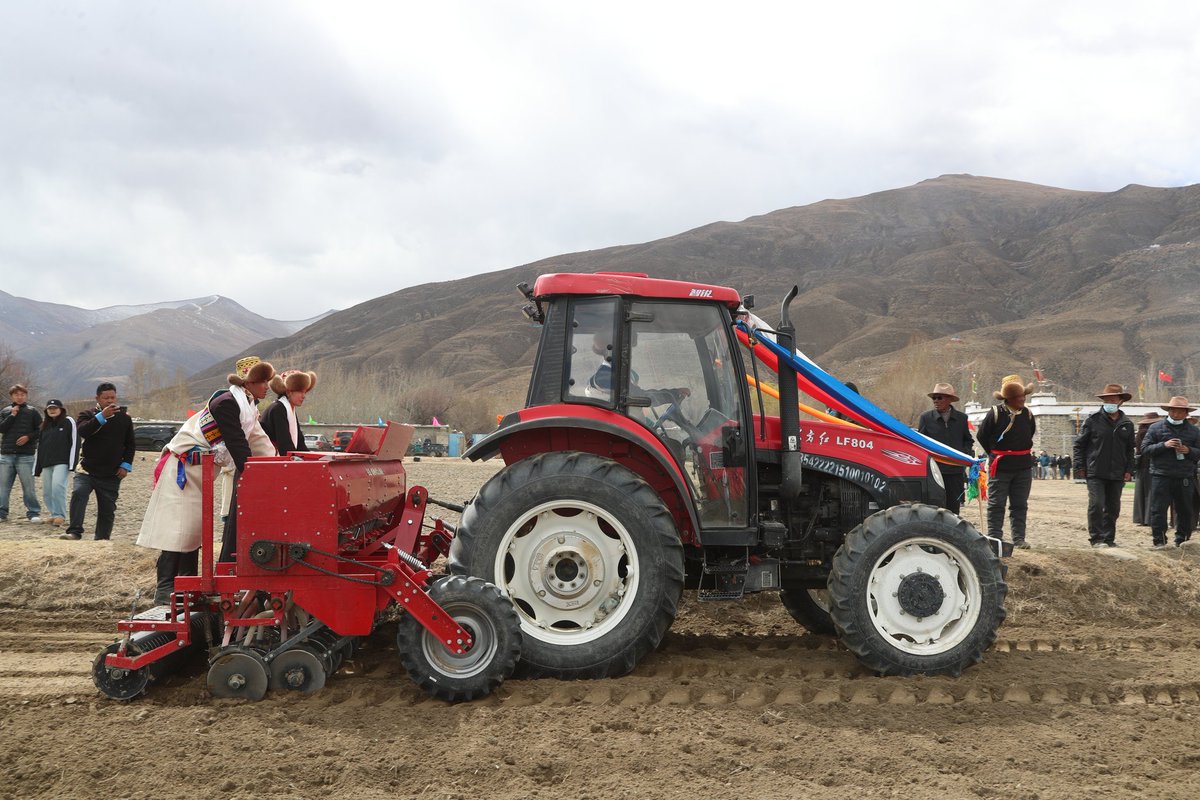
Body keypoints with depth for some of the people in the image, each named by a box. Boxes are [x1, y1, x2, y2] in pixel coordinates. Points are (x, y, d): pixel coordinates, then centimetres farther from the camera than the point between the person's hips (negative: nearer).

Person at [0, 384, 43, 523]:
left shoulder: (32, 412, 4)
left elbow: (41, 430, 5)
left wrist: (28, 437, -10)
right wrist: (12, 415, -7)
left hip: (26, 455, -3)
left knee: (28, 486, -3)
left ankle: (33, 513, 1)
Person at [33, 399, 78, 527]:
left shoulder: (68, 422, 1)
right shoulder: (45, 425, 20)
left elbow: (74, 442, -6)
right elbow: (40, 446, 22)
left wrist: (72, 464, -14)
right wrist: (37, 467, 17)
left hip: (62, 462, -7)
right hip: (46, 463, 7)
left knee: (58, 485, -22)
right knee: (47, 491, 4)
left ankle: (60, 515, -19)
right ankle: (53, 514, 16)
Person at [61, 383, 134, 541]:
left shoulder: (124, 418, 7)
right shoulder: (88, 415, 1)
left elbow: (130, 444, 13)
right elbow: (82, 431, -21)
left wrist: (126, 465, 2)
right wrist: (102, 416, -30)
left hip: (111, 474, 2)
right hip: (87, 469, -2)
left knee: (107, 508, 6)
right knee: (78, 493, -26)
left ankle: (102, 538, 19)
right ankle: (74, 532, -25)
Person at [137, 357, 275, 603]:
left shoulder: (248, 405, 8)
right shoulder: (226, 403, -22)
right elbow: (237, 445, -26)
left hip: (201, 470, 10)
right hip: (182, 468, -10)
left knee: (194, 526, 10)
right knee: (177, 525, -10)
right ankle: (165, 589, -8)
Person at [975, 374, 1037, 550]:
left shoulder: (1027, 414, 4)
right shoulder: (995, 414, -10)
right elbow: (981, 436, 0)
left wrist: (1024, 452, 16)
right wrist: (994, 454, 5)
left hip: (1023, 467, 4)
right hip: (1000, 467, -4)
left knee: (1020, 505, 8)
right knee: (996, 504, 0)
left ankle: (1019, 538, 14)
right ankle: (994, 538, 5)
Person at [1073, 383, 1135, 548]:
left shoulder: (1127, 424, 10)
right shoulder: (1093, 420, -2)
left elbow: (1130, 449, 17)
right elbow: (1079, 444, 1)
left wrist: (1129, 470, 8)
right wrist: (1080, 466, -4)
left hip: (1117, 475, 4)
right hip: (1095, 473, -4)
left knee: (1113, 508, 9)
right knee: (1096, 505, -12)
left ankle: (1109, 538, 18)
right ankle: (1096, 538, -6)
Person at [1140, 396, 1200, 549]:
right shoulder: (1156, 428, 5)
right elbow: (1145, 449, 0)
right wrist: (1164, 445, -14)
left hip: (1184, 478, 2)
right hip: (1161, 475, -2)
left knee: (1184, 510, 7)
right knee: (1158, 509, -5)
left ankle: (1182, 539, 20)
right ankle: (1159, 540, 1)